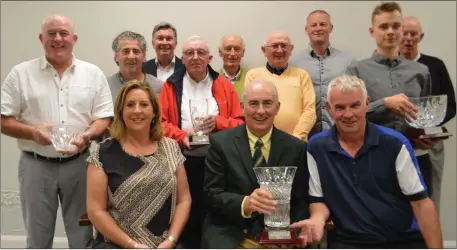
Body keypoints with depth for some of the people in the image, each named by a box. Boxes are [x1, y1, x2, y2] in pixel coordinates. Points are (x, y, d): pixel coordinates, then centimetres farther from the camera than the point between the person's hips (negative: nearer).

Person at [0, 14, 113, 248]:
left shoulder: (93, 73, 4)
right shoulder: (20, 73, 2)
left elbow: (104, 117, 2)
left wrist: (87, 136, -18)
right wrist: (33, 132, -18)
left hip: (80, 163, 1)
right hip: (35, 165, 0)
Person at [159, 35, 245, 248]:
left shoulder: (223, 84, 8)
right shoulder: (171, 85, 6)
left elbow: (240, 122, 6)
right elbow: (161, 122, 1)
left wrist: (218, 122, -12)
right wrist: (181, 136, -15)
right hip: (184, 162, 0)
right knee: (187, 215, 6)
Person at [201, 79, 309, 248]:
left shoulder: (296, 148, 4)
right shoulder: (220, 142, 0)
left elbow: (300, 200, 5)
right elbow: (211, 194, -5)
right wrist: (244, 204, -23)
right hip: (229, 234, -2)